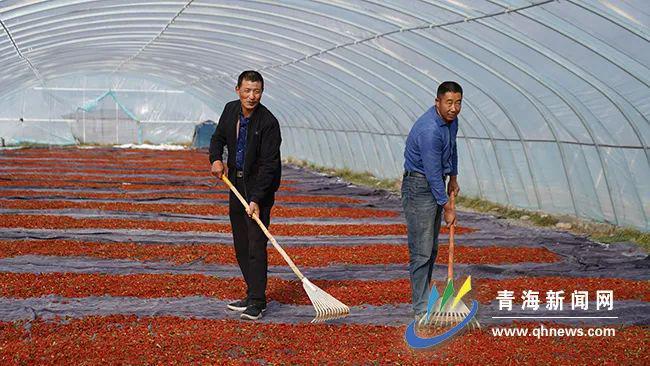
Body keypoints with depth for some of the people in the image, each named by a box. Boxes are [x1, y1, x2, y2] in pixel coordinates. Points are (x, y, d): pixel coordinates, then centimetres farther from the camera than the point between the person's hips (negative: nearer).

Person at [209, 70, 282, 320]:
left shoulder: (268, 122, -19)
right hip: (236, 184, 7)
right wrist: (216, 159, -3)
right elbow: (218, 138, 18)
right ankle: (253, 295, 20)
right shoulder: (231, 110, 2)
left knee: (256, 244, -11)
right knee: (241, 245, 10)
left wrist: (256, 199, -27)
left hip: (260, 187, -7)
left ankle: (257, 301, -6)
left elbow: (268, 165, -22)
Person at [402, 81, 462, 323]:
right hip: (419, 187, -9)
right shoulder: (429, 130, -27)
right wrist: (447, 208, -16)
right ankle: (422, 309, -4)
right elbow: (433, 173, -23)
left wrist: (453, 178, 26)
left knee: (432, 248, 14)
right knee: (421, 251, -8)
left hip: (436, 185, 9)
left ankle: (424, 296, 25)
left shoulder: (451, 120, 2)